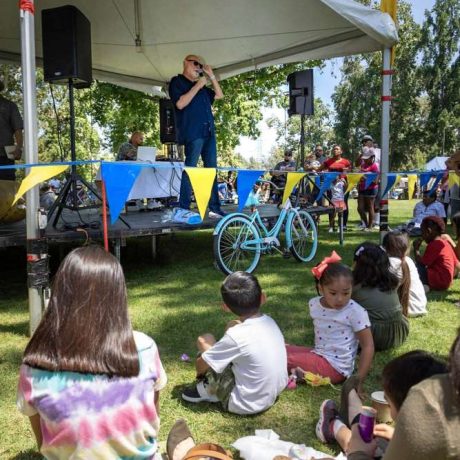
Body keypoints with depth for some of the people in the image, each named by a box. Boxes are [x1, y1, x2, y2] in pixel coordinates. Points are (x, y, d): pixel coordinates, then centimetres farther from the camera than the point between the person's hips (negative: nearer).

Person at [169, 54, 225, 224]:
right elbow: (180, 103, -10)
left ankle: (215, 208, 7)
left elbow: (219, 95, 27)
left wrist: (211, 76, 18)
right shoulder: (177, 81, 5)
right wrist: (197, 86, -7)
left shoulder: (201, 86, 27)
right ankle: (182, 209, -18)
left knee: (211, 169, 5)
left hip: (208, 132, 8)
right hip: (192, 132, -8)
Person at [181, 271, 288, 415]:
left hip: (246, 404, -7)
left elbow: (201, 365, -11)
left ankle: (208, 389, 17)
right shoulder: (269, 321, -6)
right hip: (275, 392, 7)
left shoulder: (235, 336, -25)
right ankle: (213, 385, 20)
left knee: (204, 340, -4)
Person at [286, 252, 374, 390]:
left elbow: (368, 346, -14)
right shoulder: (314, 304, 0)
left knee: (284, 357, -19)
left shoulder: (356, 312, -17)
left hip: (336, 367, -7)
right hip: (318, 355, 7)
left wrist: (359, 379, -18)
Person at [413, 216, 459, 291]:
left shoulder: (433, 245, -13)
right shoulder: (445, 243, 13)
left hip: (437, 281, -10)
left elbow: (421, 263, -13)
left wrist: (416, 249, -1)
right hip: (445, 281, 10)